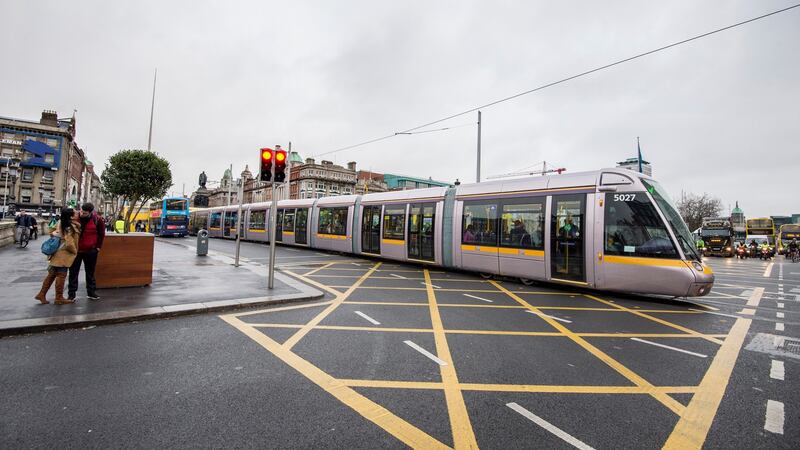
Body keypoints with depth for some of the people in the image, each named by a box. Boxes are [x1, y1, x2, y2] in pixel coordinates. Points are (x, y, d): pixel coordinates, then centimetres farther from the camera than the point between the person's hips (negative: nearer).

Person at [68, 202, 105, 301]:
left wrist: (98, 246, 1)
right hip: (75, 250, 1)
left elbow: (101, 234, 3)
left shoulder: (97, 219, -10)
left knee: (90, 272, 9)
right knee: (73, 272, 5)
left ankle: (91, 292, 18)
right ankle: (71, 294, 13)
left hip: (90, 251, -1)